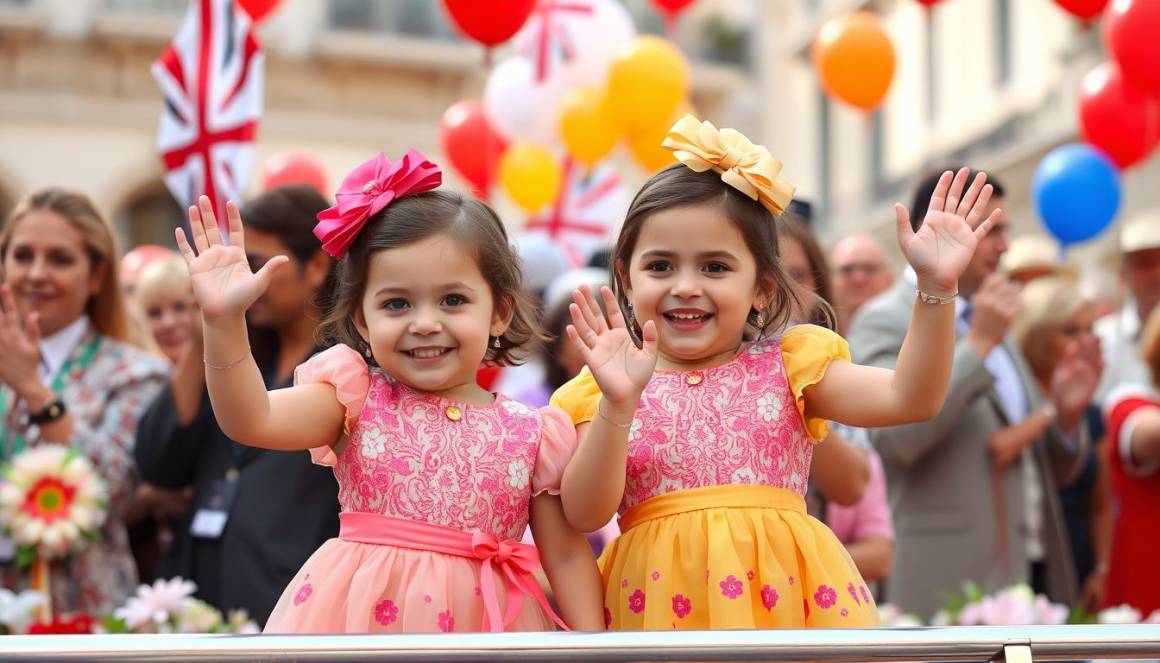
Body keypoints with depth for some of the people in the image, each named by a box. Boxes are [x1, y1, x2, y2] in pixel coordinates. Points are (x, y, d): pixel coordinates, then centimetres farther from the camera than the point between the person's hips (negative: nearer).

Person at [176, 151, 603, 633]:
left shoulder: (532, 434, -1)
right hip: (360, 612, 0)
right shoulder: (358, 398, -1)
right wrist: (224, 321, -29)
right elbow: (251, 421, -17)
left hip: (481, 618, 1)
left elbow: (567, 557, 4)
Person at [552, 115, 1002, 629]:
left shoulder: (787, 366, 6)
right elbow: (585, 514, -7)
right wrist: (617, 406, -20)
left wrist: (935, 288, -15)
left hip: (781, 593, 1)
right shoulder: (607, 390, 4)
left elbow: (908, 399, -5)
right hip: (659, 599, 0)